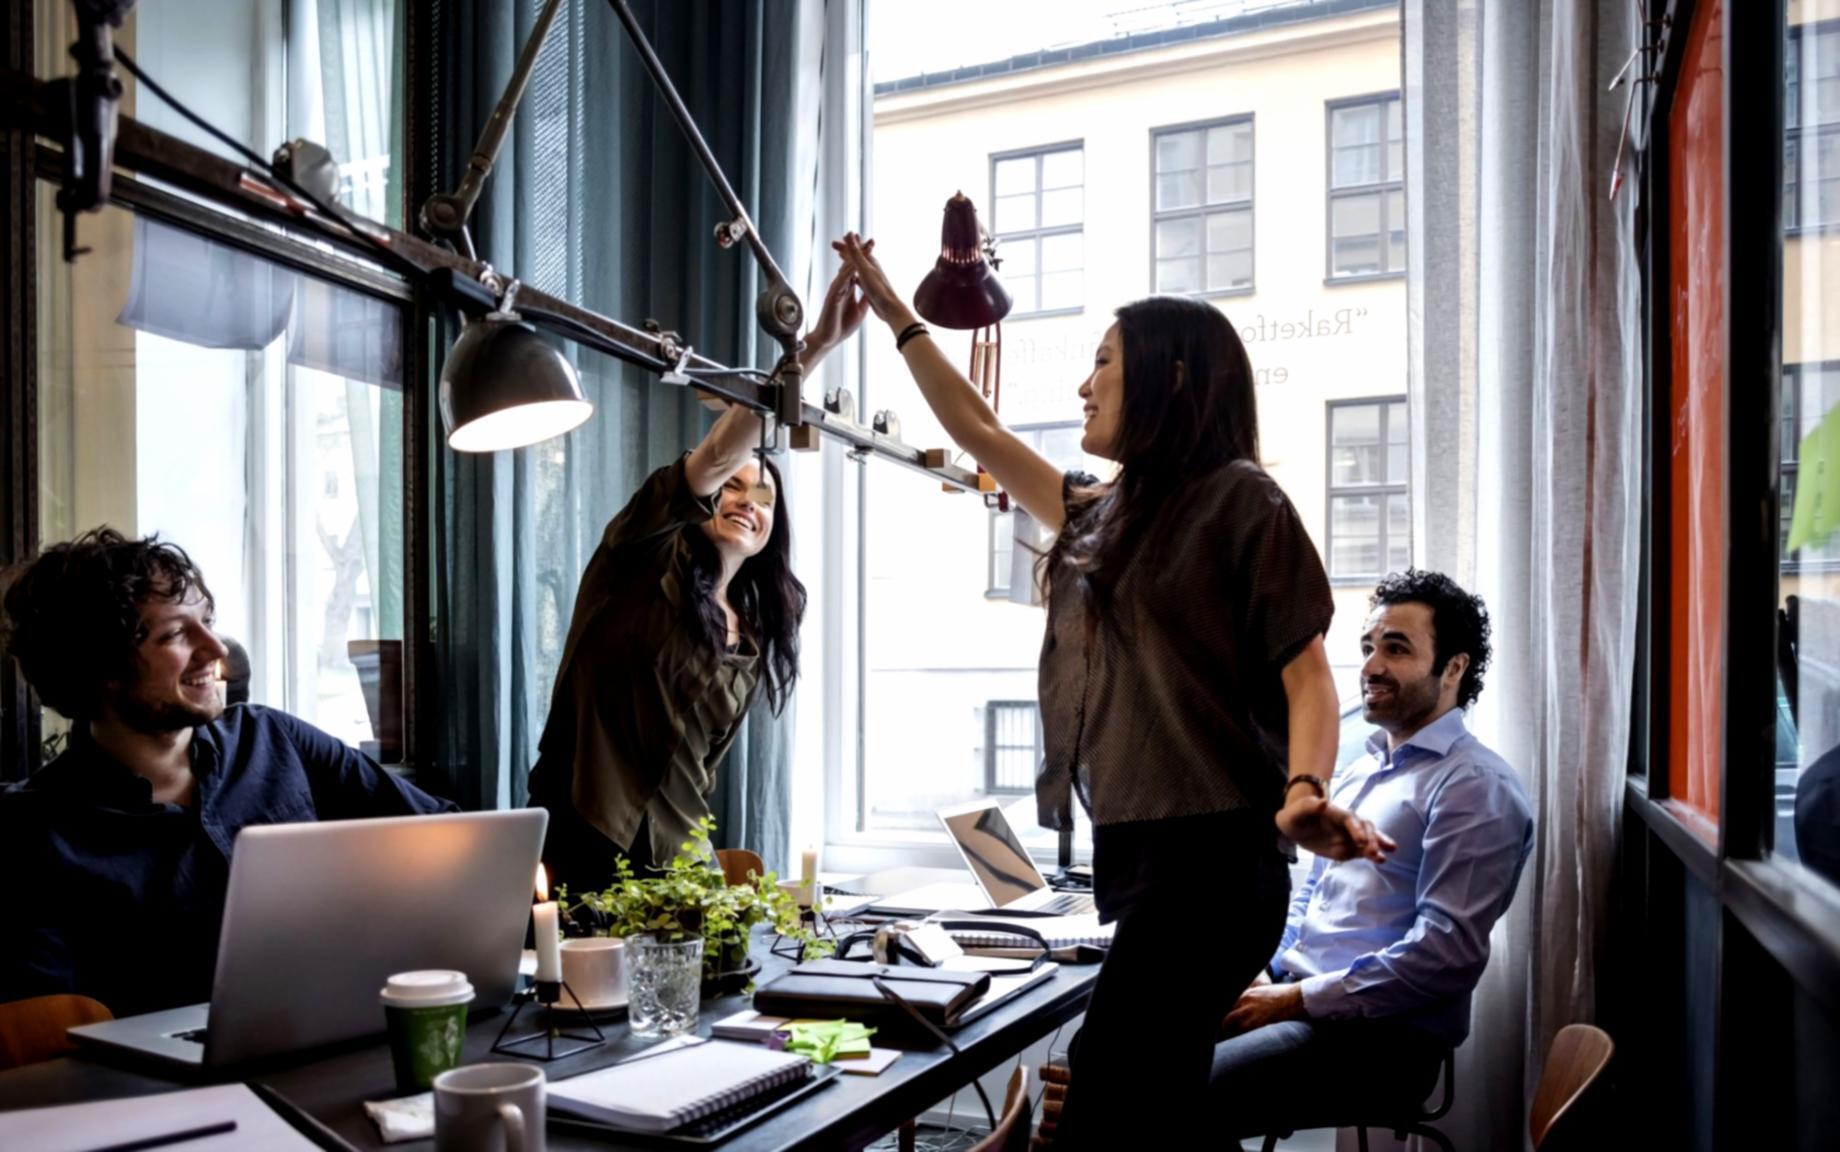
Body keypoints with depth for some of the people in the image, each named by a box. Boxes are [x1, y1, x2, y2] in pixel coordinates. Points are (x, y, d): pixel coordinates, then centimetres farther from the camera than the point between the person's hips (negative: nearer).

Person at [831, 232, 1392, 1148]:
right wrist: (896, 316, 33)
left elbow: (1305, 670, -9)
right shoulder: (1101, 515, 19)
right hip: (1135, 856, 8)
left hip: (1208, 857, -8)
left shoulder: (1239, 498, -4)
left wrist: (1306, 790, -28)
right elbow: (981, 436, 29)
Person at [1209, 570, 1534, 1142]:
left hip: (1380, 1033, -8)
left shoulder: (1475, 787, -10)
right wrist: (1263, 970, 3)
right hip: (1295, 994, 8)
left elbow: (1447, 953, -18)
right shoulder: (1358, 771, 18)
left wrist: (1296, 999, -17)